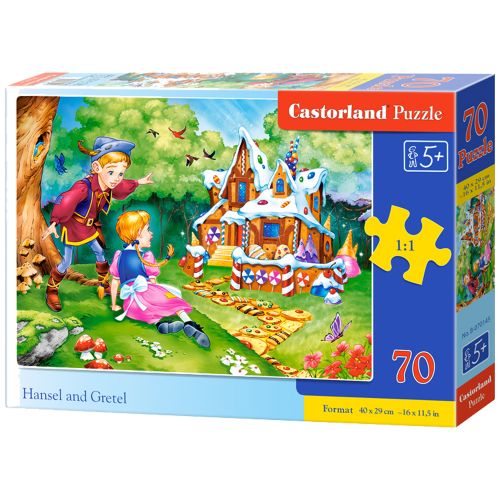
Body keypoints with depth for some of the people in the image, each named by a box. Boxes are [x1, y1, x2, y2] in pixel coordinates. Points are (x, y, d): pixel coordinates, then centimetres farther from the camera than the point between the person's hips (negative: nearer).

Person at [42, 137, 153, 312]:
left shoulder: (109, 185, -12)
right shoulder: (84, 187, -40)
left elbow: (122, 188, 13)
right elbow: (65, 202, -51)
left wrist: (139, 183, 28)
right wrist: (54, 224, -61)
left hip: (90, 228, 7)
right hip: (72, 227, -7)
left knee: (101, 254, 19)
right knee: (66, 263, 3)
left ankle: (104, 285, 41)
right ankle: (51, 291, 23)